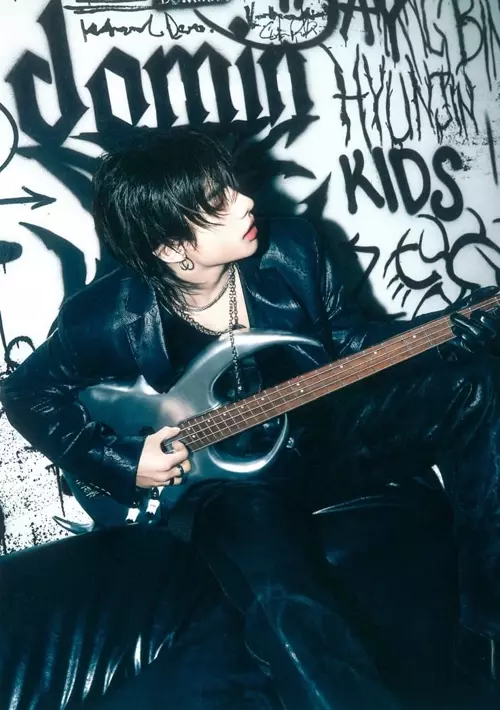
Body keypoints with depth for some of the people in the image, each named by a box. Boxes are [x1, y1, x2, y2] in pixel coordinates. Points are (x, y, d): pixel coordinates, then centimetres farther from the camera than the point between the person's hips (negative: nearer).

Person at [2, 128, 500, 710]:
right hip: (225, 479, -3)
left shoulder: (290, 250, -12)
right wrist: (118, 462, -12)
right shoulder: (109, 318, -19)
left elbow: (349, 340, 1)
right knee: (291, 614, -33)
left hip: (324, 425, 4)